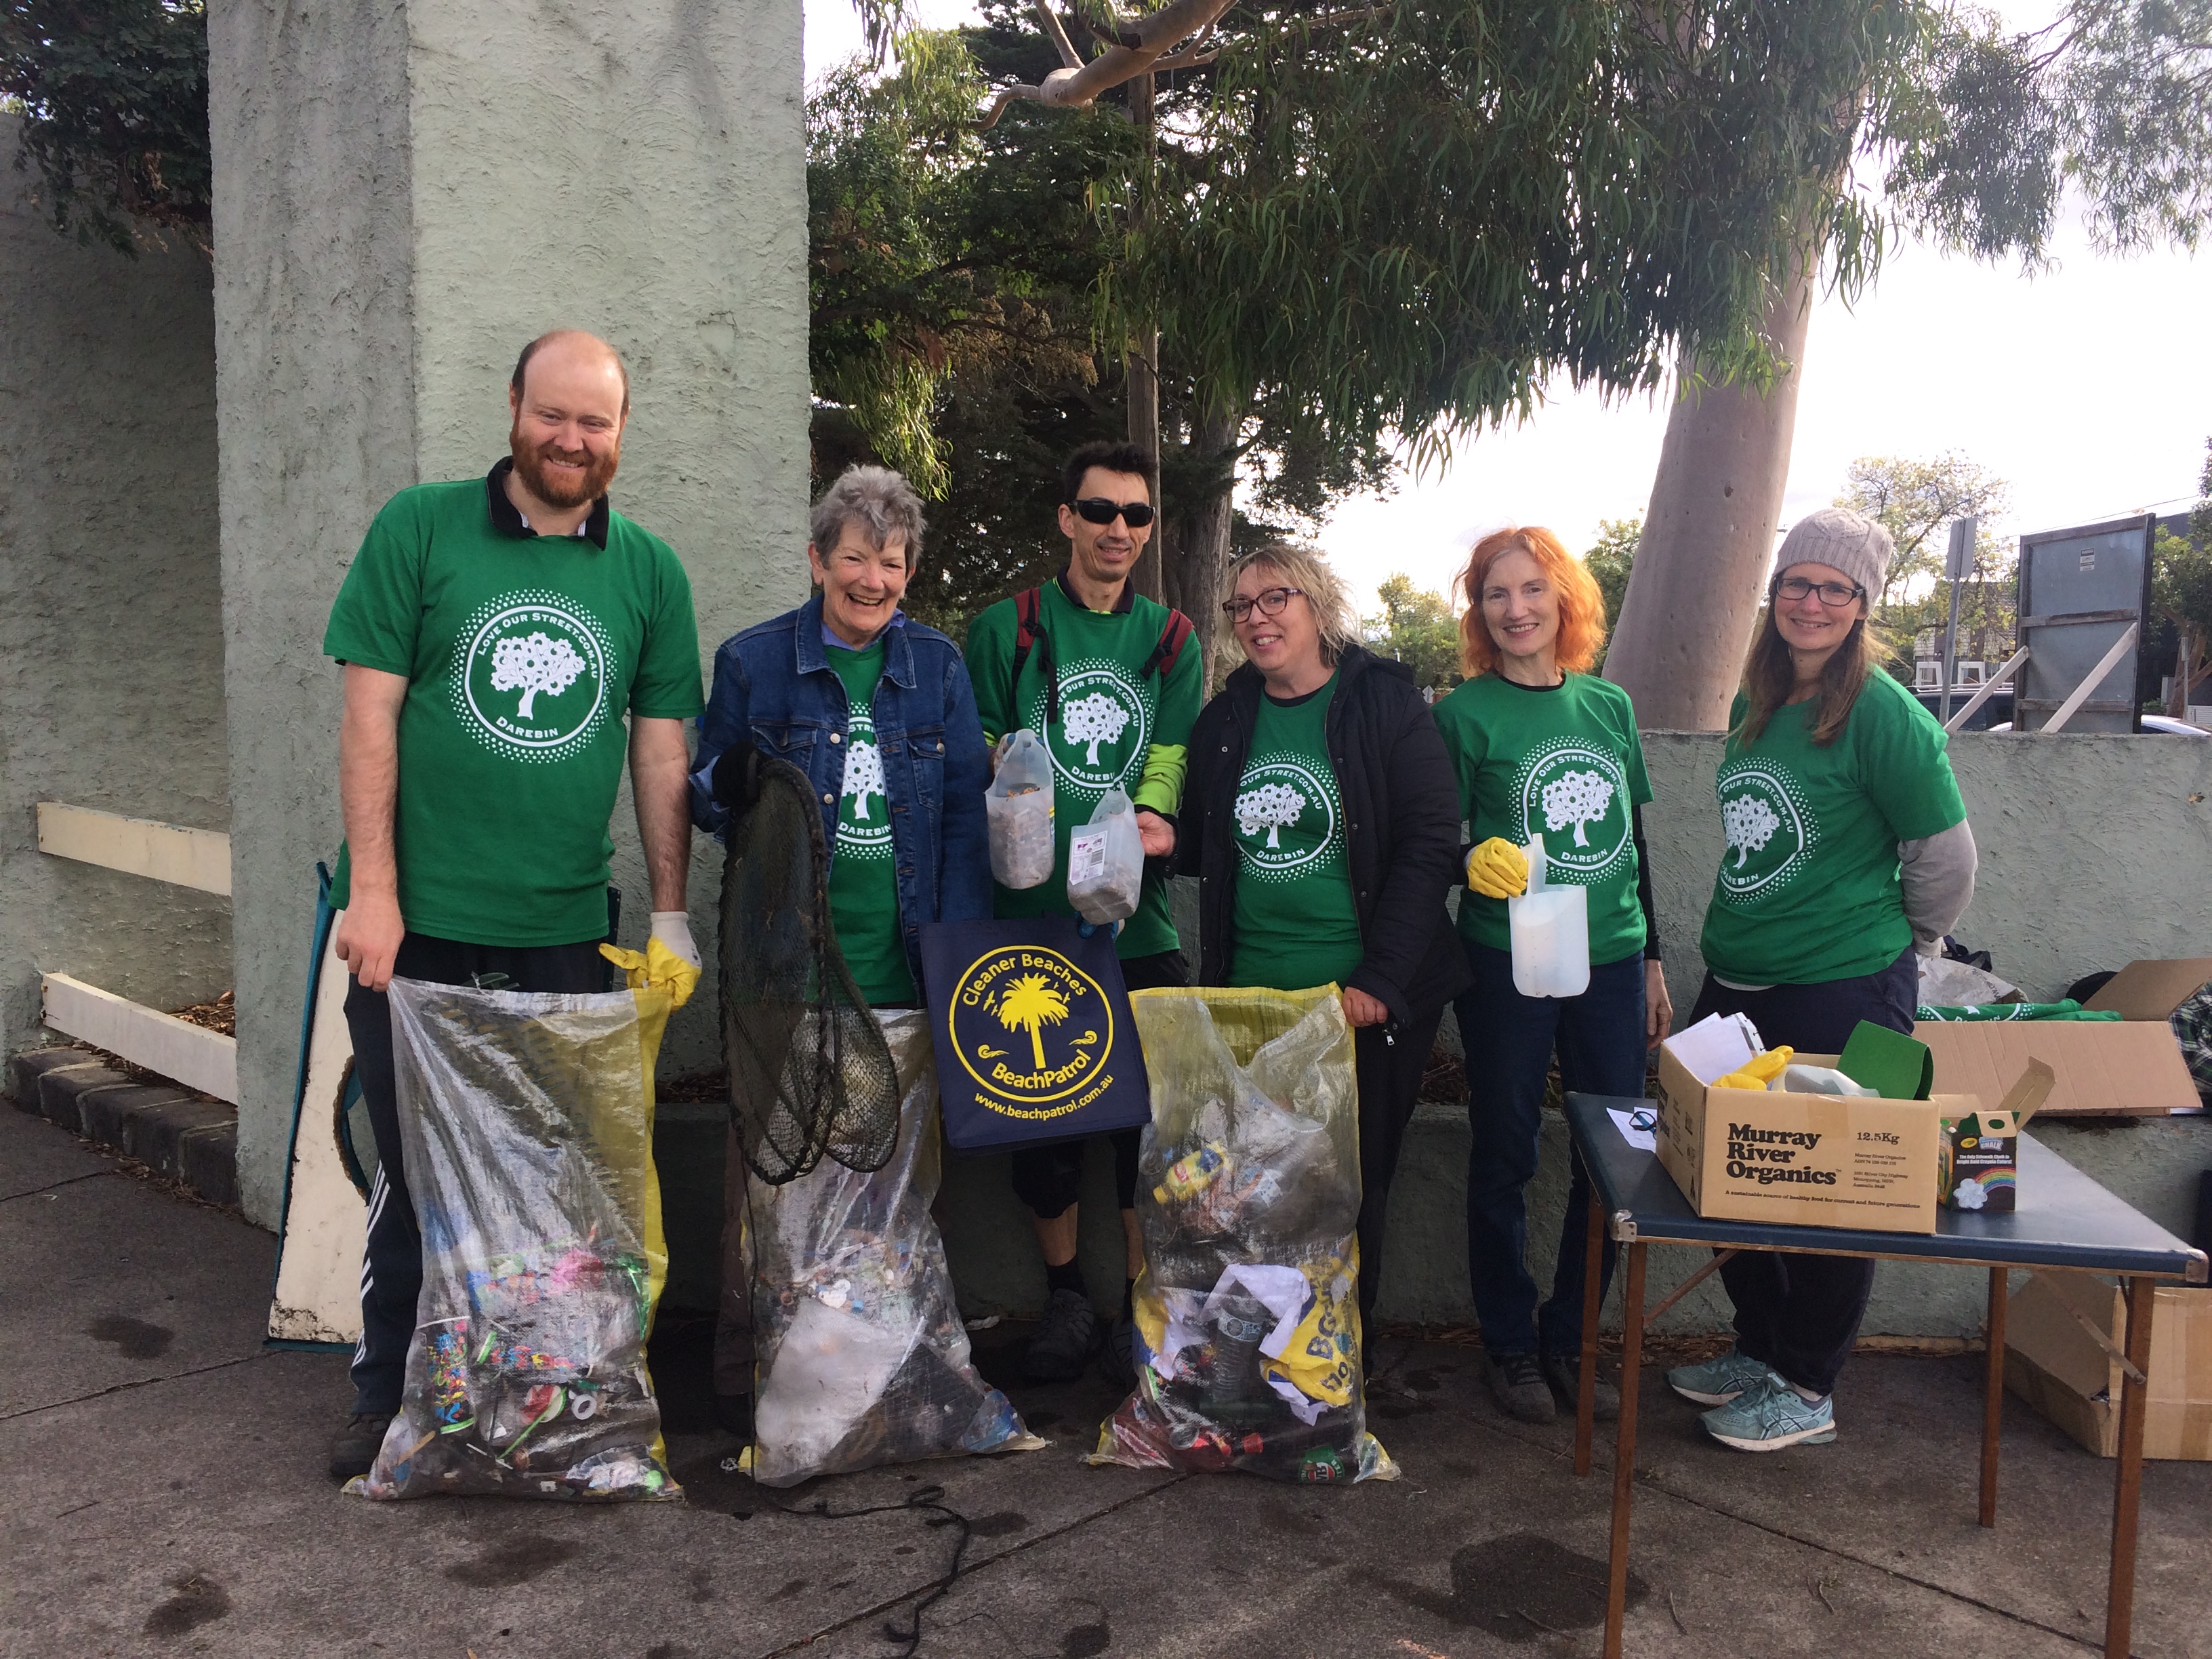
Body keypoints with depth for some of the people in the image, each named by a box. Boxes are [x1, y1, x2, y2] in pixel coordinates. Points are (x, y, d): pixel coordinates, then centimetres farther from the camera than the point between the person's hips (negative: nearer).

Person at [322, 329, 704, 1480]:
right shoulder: (419, 528, -1)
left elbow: (662, 749, 7)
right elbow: (370, 714, -3)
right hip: (420, 918, -1)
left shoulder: (649, 570, 5)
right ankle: (388, 1393, 30)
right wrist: (373, 889, -9)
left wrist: (672, 913, 4)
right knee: (413, 1165, 11)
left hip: (564, 929, 1)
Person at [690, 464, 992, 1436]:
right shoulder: (753, 661, 3)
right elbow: (709, 802, 8)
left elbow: (968, 809, 6)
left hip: (904, 959, 2)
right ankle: (744, 1371, 13)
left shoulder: (936, 665, 9)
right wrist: (730, 784, -17)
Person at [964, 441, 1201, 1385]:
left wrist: (1153, 822, -17)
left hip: (1140, 919, 1)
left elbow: (1171, 760, 4)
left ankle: (1141, 1304, 21)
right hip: (1032, 916, -1)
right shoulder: (1006, 628, 5)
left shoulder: (1171, 640, 12)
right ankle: (1065, 1295, 27)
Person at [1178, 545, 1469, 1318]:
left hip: (1369, 1000, -3)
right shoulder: (1223, 722, 10)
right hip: (1248, 995, 4)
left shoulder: (1386, 705, -4)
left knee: (1355, 1188, 6)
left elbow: (1429, 847, -10)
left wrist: (1380, 981, -16)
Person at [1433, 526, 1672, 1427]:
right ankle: (1509, 1345, 22)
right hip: (1507, 963, -4)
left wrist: (1652, 960, 16)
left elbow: (1634, 845, 16)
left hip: (1612, 961, 4)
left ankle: (1569, 1338, 25)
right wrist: (1475, 863, -26)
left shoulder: (1611, 704, 10)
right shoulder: (1466, 713, -3)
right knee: (1505, 1158, 5)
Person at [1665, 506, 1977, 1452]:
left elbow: (1943, 858, -6)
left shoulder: (1886, 716, -13)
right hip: (1736, 984, 7)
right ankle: (1760, 1349, 34)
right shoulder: (1754, 706, 8)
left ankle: (1807, 1391, 22)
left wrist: (1900, 948, 6)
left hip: (1845, 996, -7)